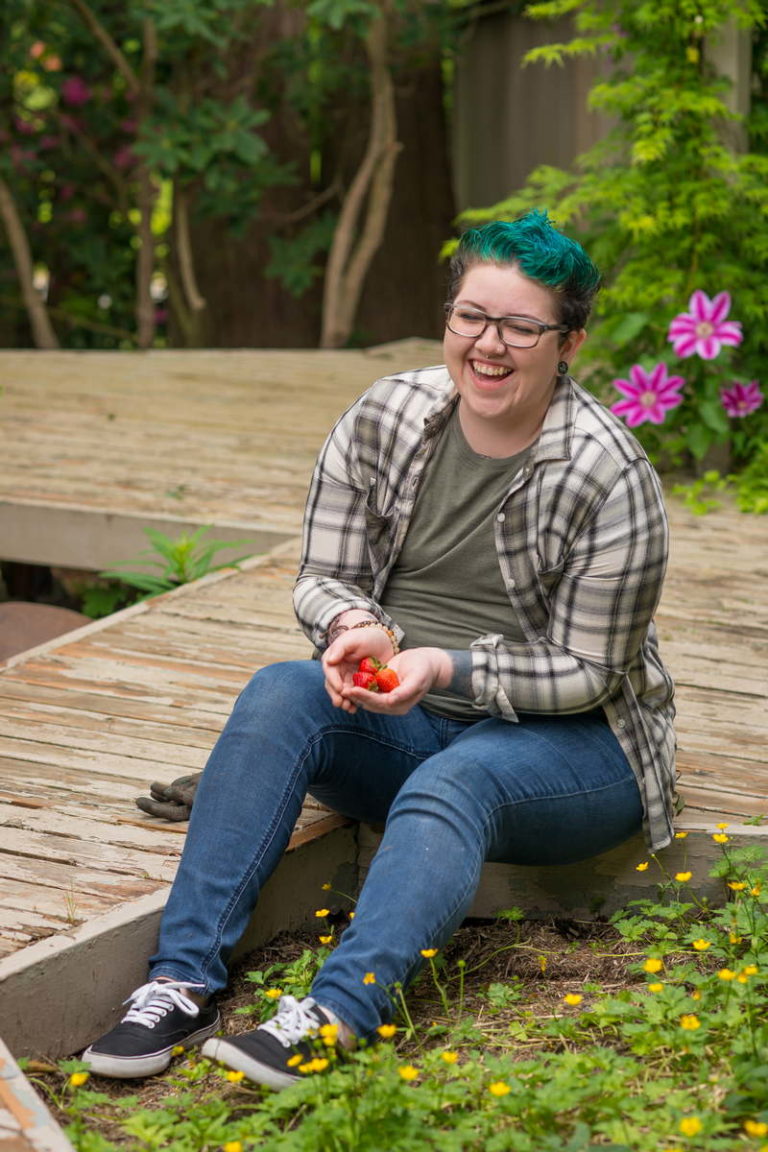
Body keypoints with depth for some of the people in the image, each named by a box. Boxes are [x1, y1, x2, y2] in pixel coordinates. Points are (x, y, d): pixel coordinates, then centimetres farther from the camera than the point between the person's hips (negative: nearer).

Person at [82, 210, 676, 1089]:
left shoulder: (611, 478, -15)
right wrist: (356, 629, -22)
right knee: (282, 693, -26)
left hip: (565, 743, -4)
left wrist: (447, 668, -26)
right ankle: (181, 982, -34)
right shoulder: (382, 420, -2)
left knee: (455, 782, -37)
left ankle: (336, 1018, -54)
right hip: (407, 724, 4)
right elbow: (323, 577, 3)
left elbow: (586, 671, -12)